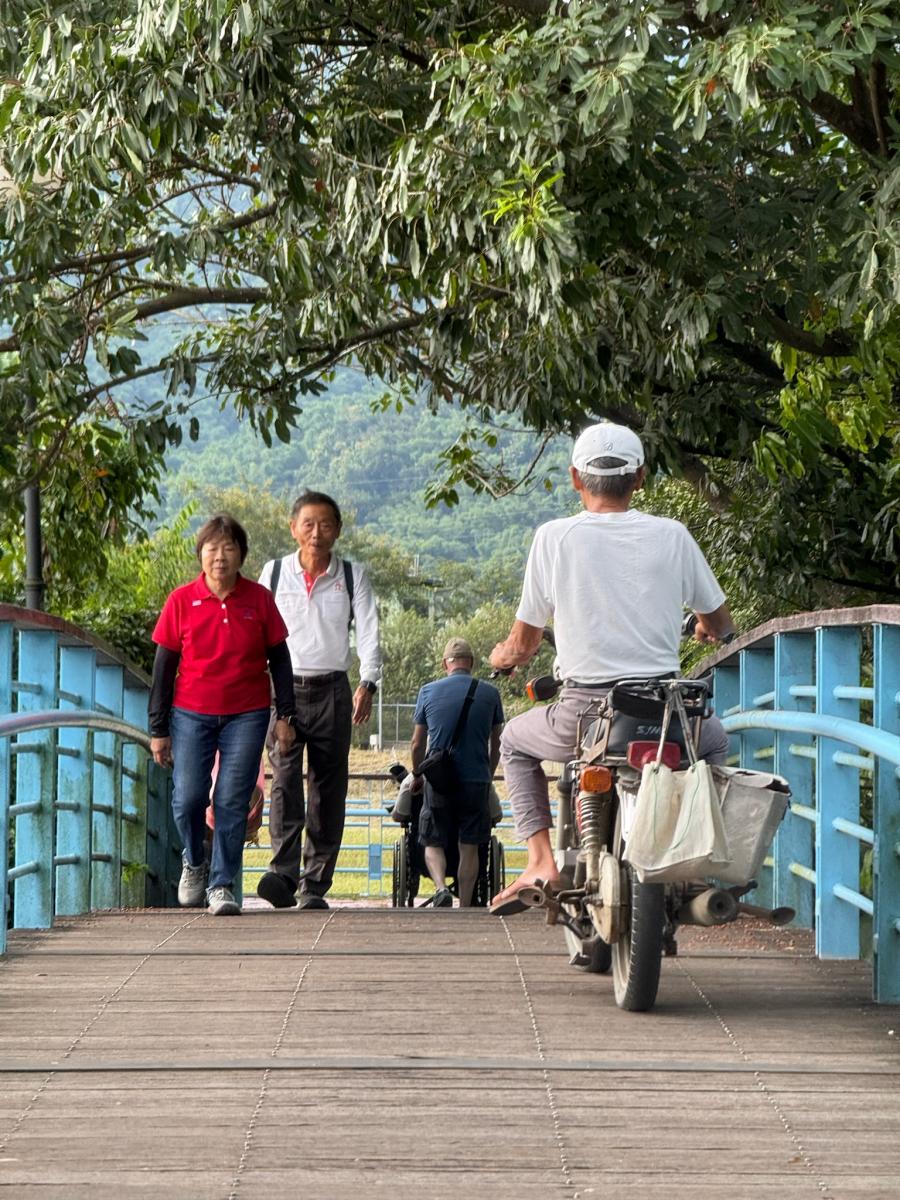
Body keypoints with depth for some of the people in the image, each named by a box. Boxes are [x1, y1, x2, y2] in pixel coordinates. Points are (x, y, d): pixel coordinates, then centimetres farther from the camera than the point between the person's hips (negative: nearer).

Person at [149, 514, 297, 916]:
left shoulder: (258, 599, 1)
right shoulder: (181, 601, -1)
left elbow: (279, 659, 8)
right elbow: (163, 668, 3)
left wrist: (285, 715, 3)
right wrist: (158, 729, 1)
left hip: (246, 716, 0)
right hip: (191, 713, 0)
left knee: (232, 803, -5)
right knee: (187, 798, -6)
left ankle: (221, 884, 3)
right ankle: (194, 861, 23)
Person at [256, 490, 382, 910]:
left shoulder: (352, 576, 6)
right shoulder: (274, 573, 7)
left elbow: (368, 633, -1)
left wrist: (367, 683, -15)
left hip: (332, 690, 1)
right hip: (284, 689, -1)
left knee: (329, 788, 0)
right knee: (285, 777, -17)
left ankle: (315, 886, 4)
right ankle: (282, 874, -29)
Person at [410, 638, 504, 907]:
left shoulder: (428, 691, 1)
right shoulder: (490, 693, 2)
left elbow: (417, 745, 7)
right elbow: (496, 745, 12)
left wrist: (417, 776, 24)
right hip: (476, 782, 0)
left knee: (433, 844, 10)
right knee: (469, 848, 8)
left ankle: (441, 887, -16)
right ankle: (464, 909, 5)